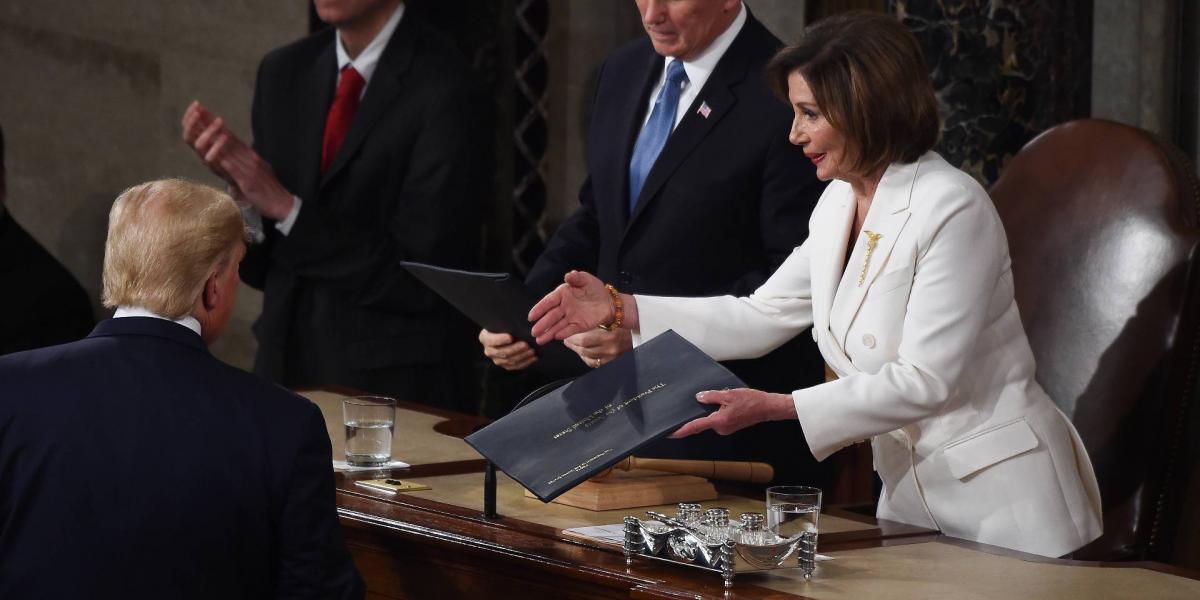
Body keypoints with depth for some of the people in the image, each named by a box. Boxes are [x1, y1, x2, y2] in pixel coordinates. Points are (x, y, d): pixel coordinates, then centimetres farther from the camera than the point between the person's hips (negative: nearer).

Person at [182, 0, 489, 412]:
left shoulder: (444, 92, -15)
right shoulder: (283, 73, 4)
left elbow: (419, 279, -18)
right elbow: (260, 267, 8)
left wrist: (289, 209, -19)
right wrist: (242, 187, -12)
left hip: (398, 388, -5)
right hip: (288, 365, 6)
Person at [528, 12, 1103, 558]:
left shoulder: (952, 210, -20)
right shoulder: (840, 203, 6)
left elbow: (925, 381, -23)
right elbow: (761, 318, 11)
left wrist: (775, 407, -26)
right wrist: (621, 309, 3)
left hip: (1001, 500, -8)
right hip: (910, 492, 8)